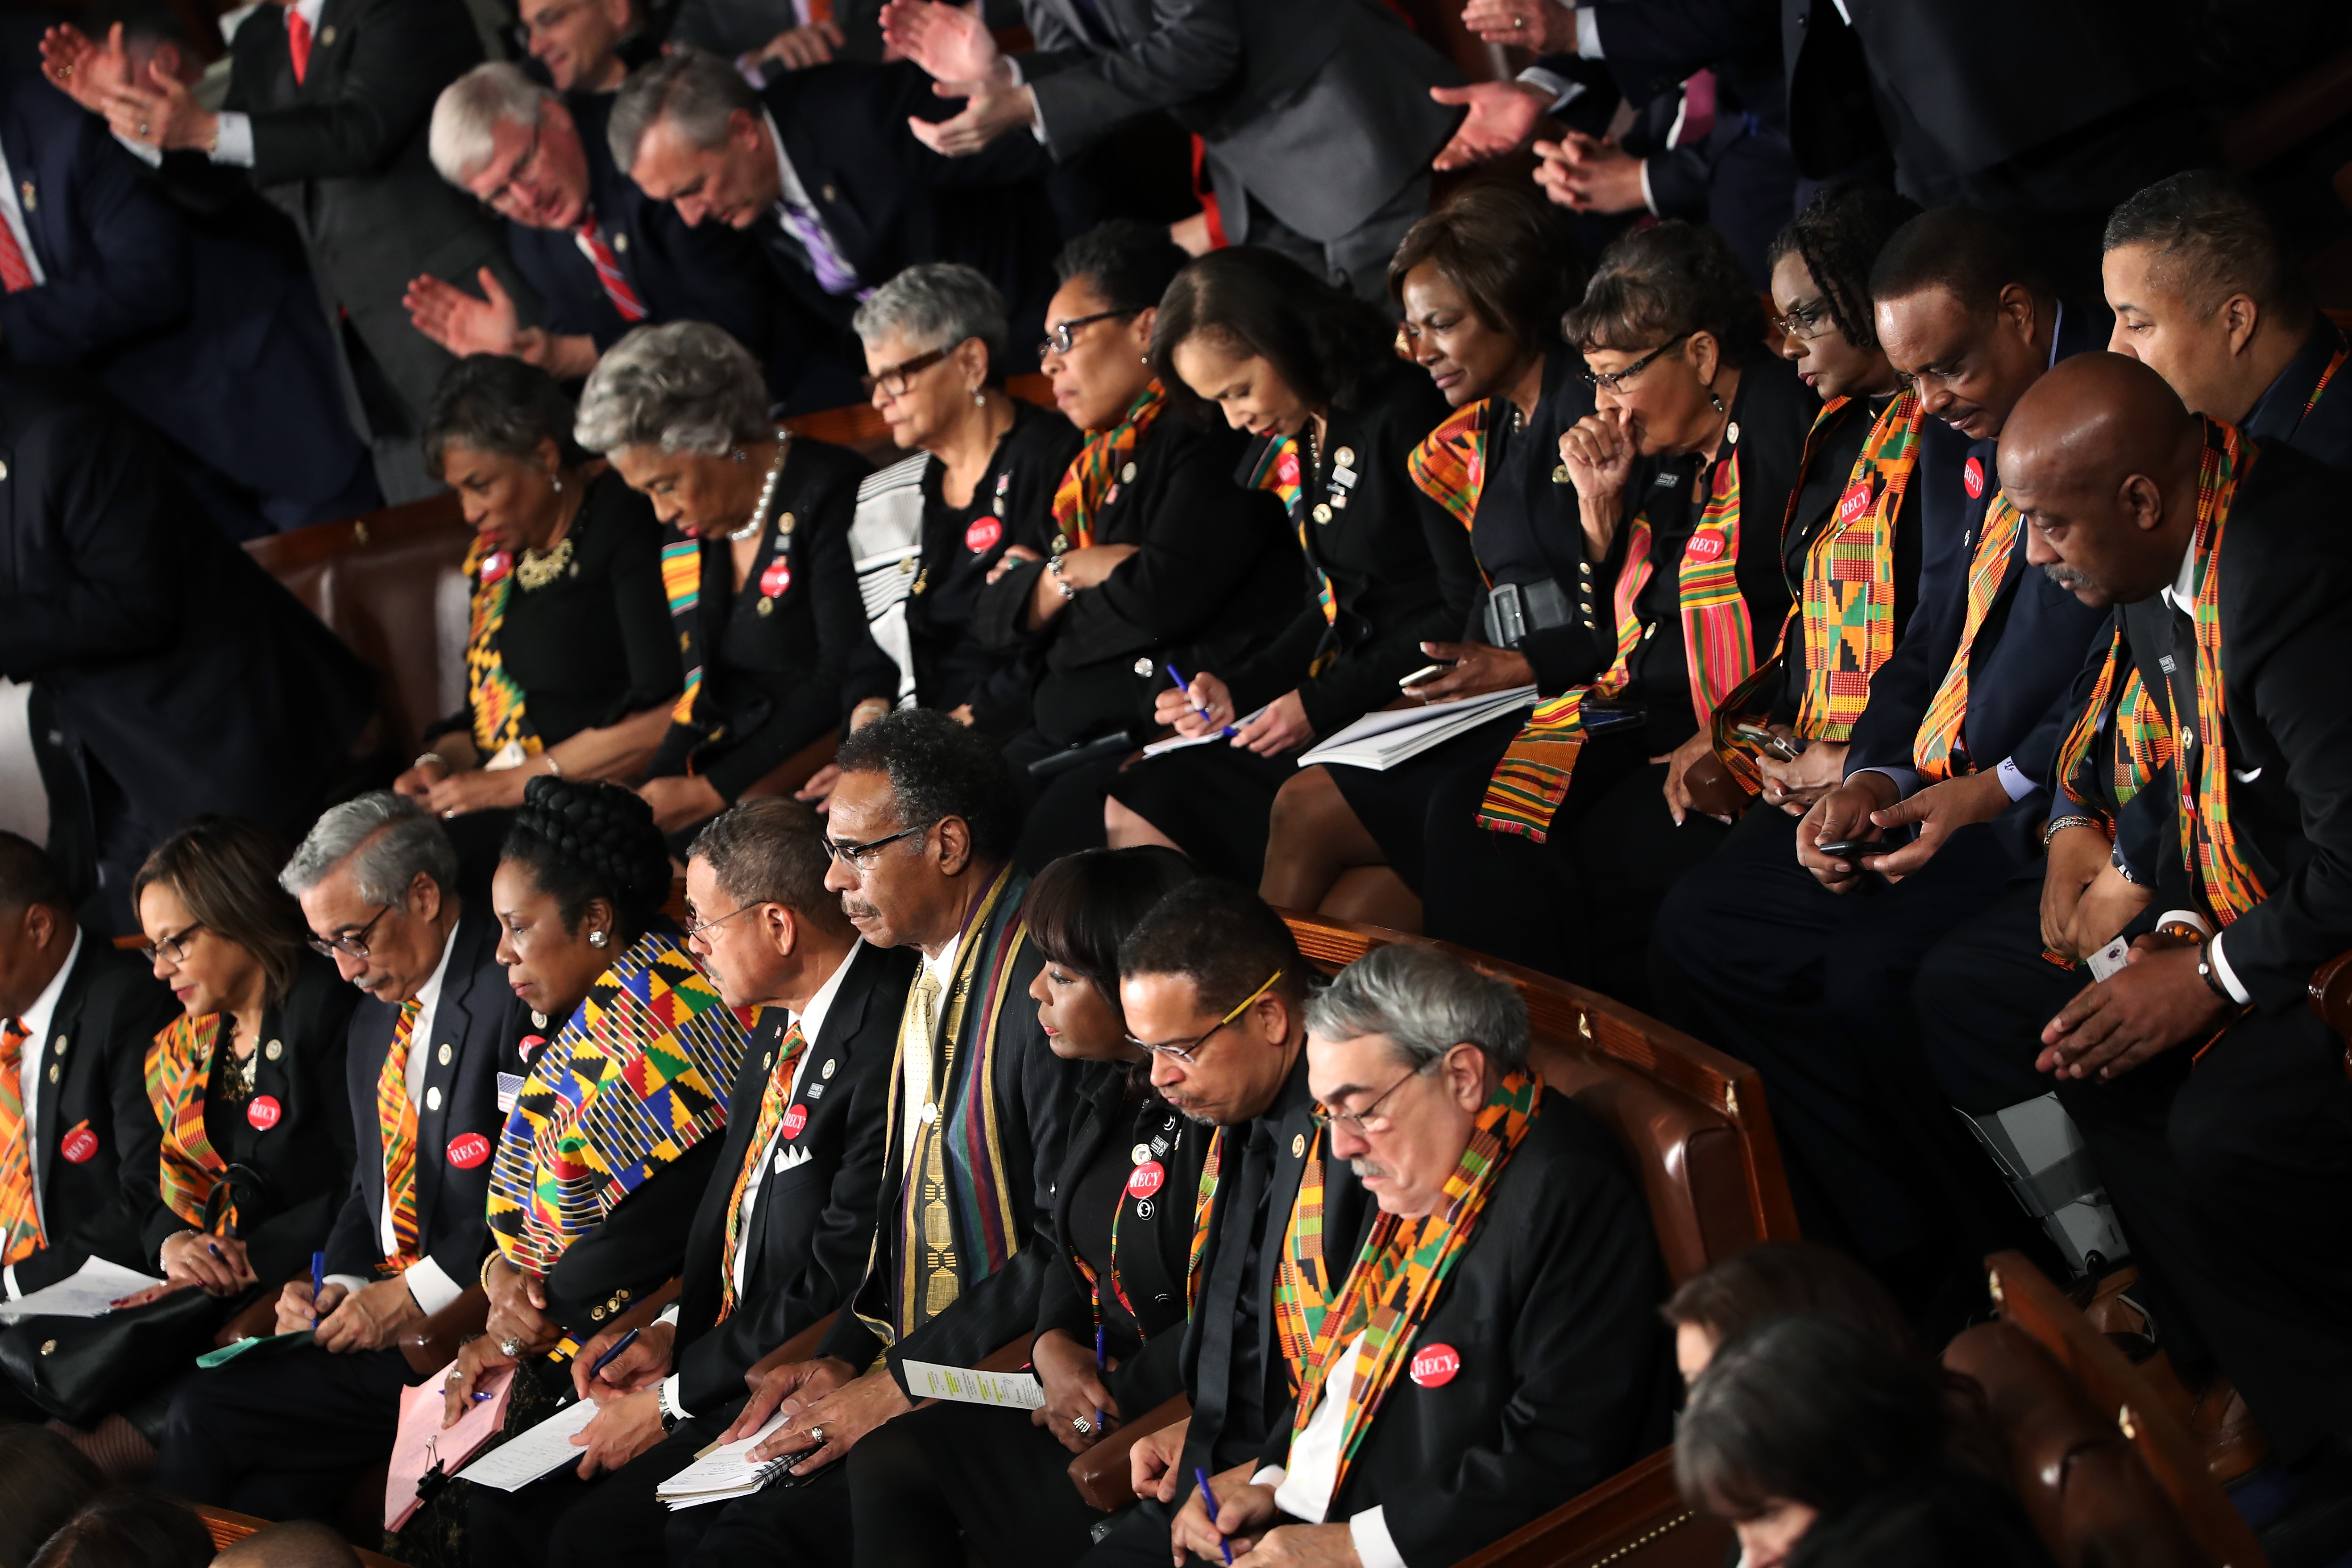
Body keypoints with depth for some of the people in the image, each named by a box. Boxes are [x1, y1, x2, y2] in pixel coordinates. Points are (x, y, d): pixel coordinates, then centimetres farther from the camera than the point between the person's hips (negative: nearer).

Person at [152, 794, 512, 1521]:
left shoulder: (509, 989, -11)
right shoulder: (373, 1023, 19)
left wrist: (411, 1295, -15)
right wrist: (340, 1288, 6)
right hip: (388, 1308, 8)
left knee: (207, 1415, -15)